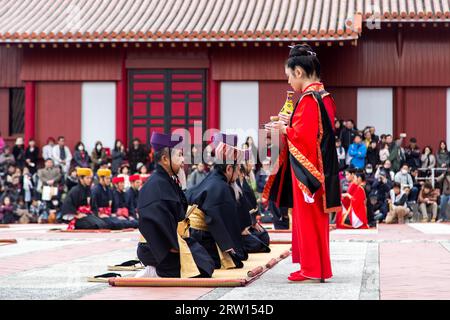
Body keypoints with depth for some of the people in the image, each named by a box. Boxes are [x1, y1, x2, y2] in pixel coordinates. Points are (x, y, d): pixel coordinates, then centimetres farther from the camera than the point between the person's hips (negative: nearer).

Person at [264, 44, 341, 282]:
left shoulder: (309, 99, -17)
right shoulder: (325, 97, 11)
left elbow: (304, 136, -22)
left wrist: (284, 129, -5)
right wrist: (291, 123, 13)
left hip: (306, 167, -9)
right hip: (321, 165, 9)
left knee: (307, 217, -1)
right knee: (317, 217, 13)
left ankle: (312, 269, 5)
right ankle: (319, 267, 19)